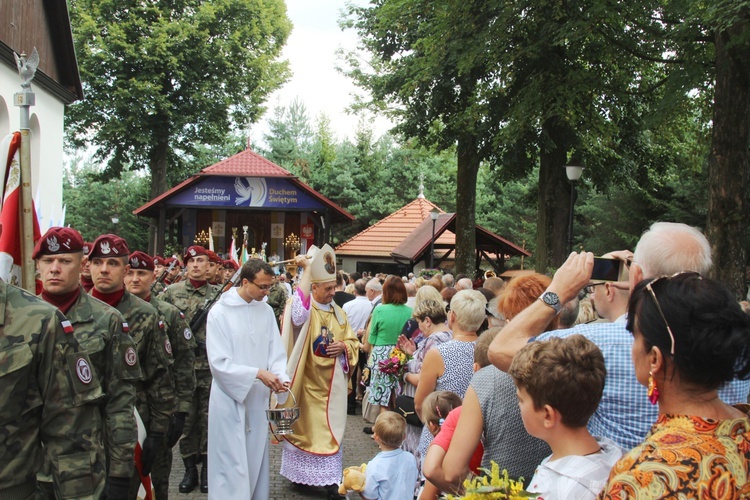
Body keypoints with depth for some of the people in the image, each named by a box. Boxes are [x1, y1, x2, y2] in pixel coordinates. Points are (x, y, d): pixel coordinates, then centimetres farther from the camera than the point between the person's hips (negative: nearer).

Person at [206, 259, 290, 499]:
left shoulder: (266, 310, 2)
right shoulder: (219, 312, -12)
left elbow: (276, 353, 4)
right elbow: (219, 363, -15)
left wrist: (280, 377, -16)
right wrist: (258, 373, -22)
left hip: (258, 399, 5)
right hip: (230, 399, -4)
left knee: (256, 462, 14)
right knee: (232, 465, 1)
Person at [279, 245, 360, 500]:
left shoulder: (339, 312, 8)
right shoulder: (304, 309, -9)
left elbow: (353, 341, 13)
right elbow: (298, 312, -35)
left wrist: (343, 346, -12)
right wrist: (307, 269, -32)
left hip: (331, 383, 4)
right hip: (306, 381, -4)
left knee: (330, 429, 6)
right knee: (303, 426, 7)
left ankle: (330, 478, 13)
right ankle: (300, 472, 24)